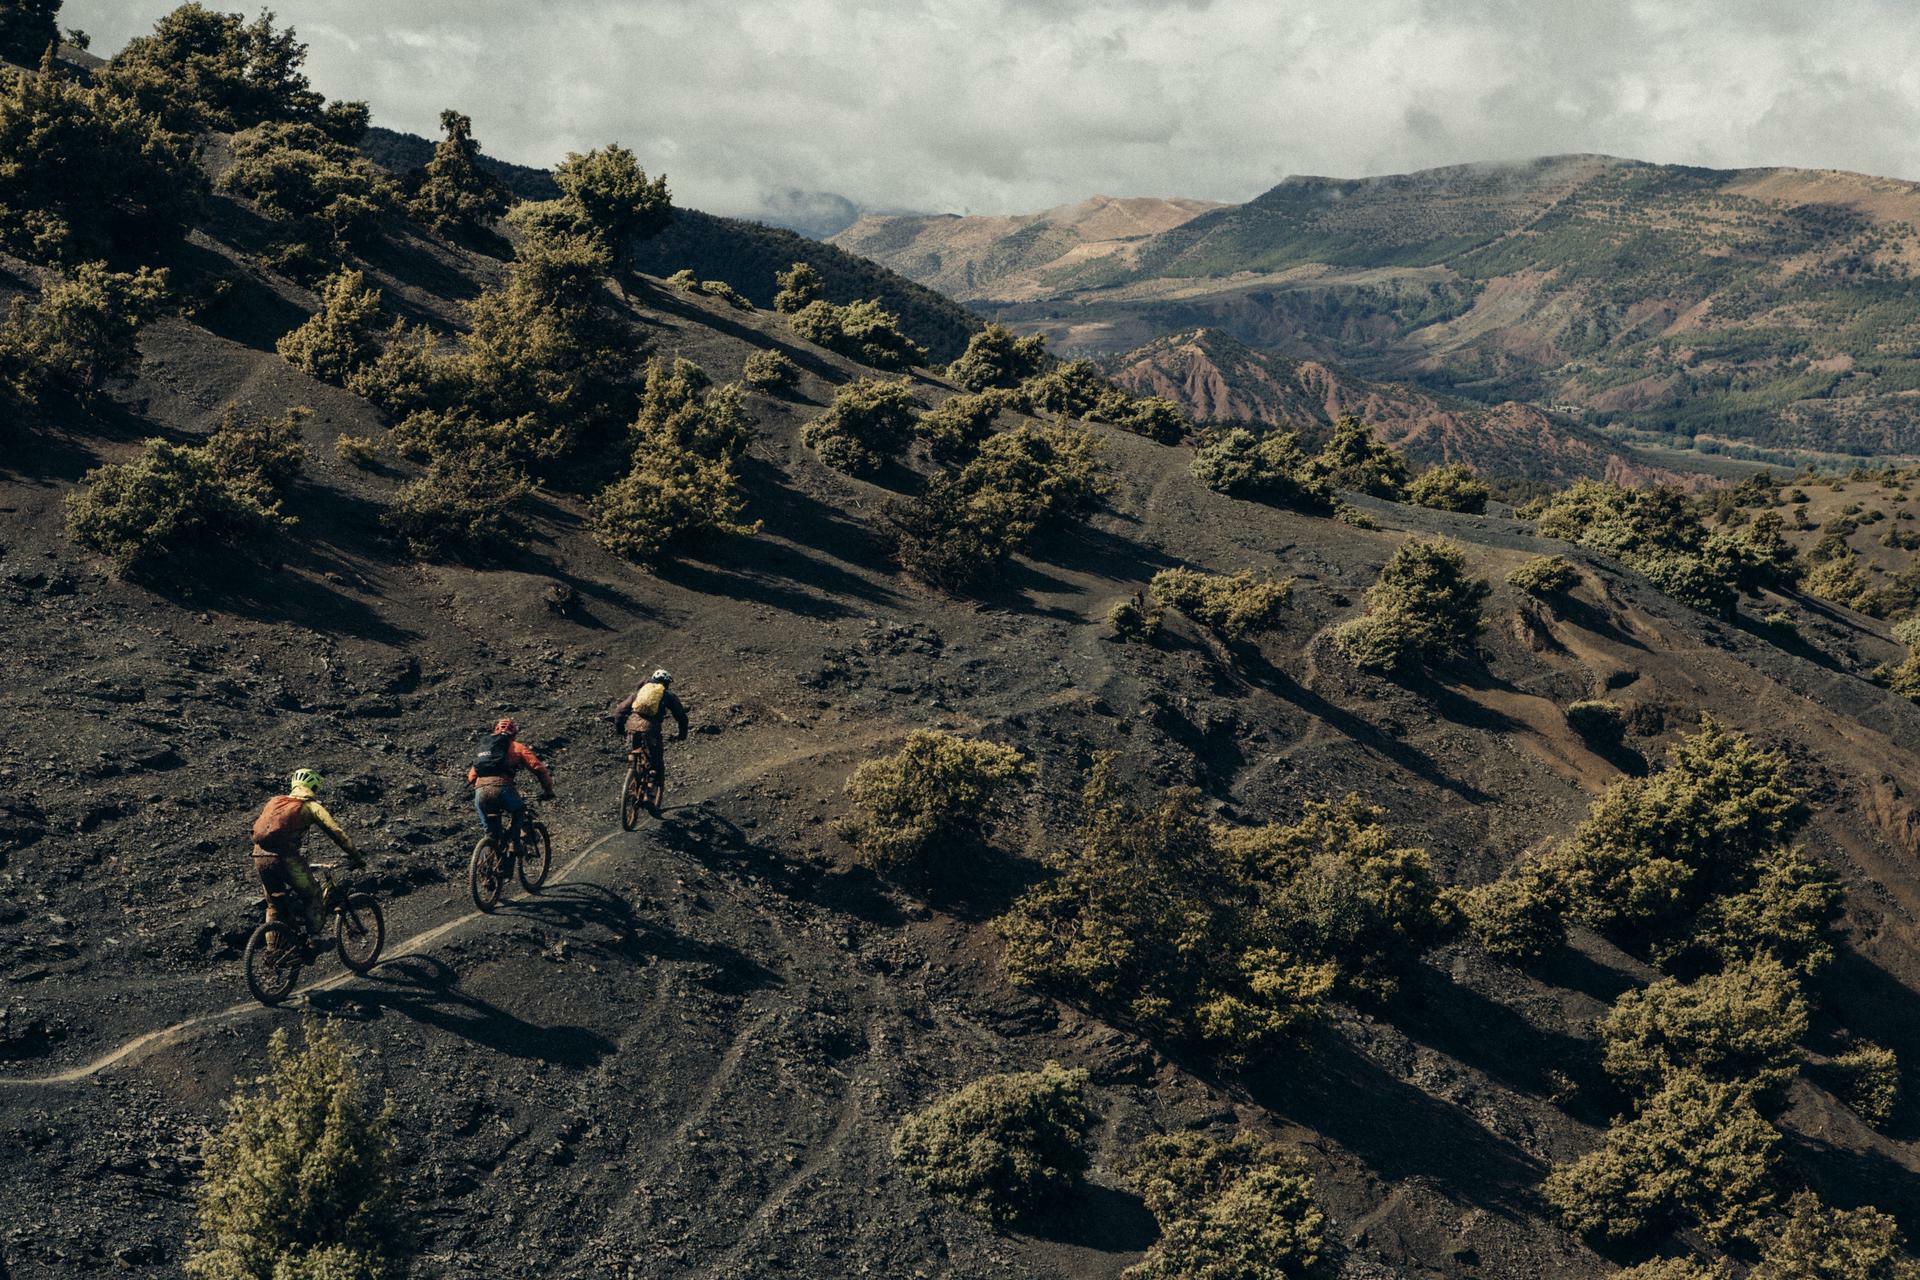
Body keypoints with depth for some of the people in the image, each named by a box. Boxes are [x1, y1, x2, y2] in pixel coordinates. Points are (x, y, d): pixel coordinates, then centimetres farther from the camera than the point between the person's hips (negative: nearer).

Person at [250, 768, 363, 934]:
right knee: (312, 896, 13)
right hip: (284, 857, -5)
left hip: (259, 857, 5)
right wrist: (356, 857, 7)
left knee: (274, 903, 21)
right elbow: (335, 832, 3)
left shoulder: (274, 801, 26)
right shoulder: (311, 805, 9)